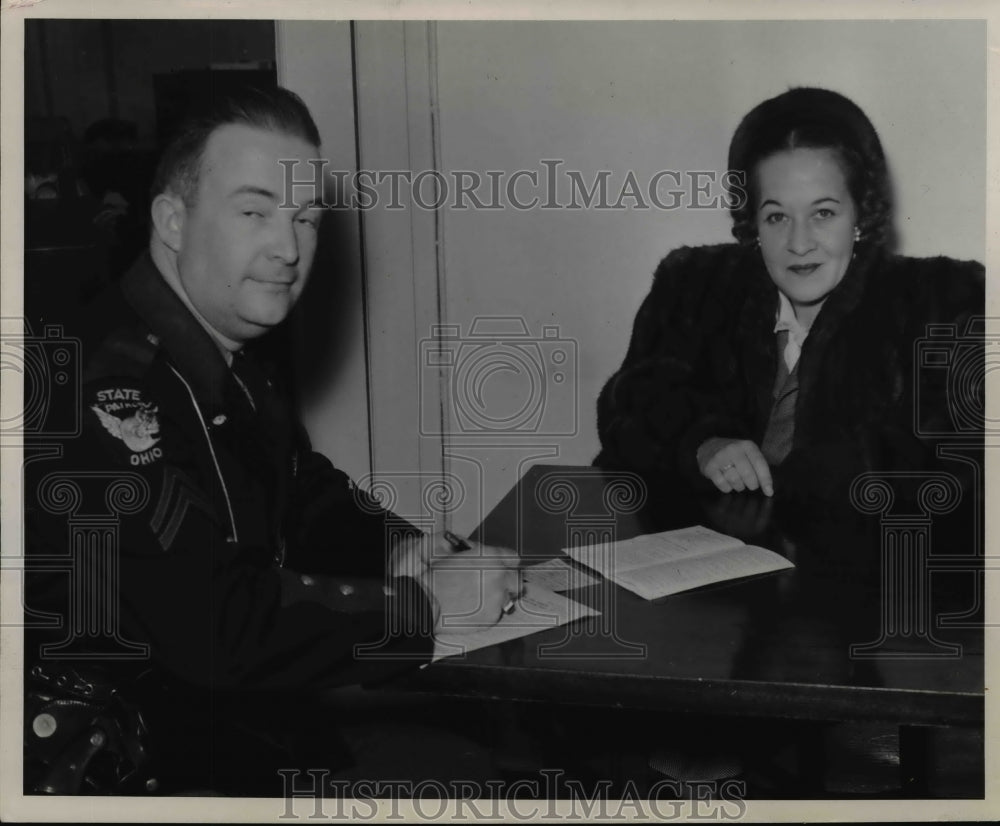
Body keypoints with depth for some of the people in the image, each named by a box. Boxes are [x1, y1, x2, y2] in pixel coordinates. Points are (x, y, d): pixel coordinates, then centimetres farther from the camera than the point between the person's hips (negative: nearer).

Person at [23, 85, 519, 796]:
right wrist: (426, 601, -22)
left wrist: (395, 548, -2)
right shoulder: (108, 390, -26)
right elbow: (216, 626, -31)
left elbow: (307, 492, 18)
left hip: (257, 704, 8)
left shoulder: (239, 358, 4)